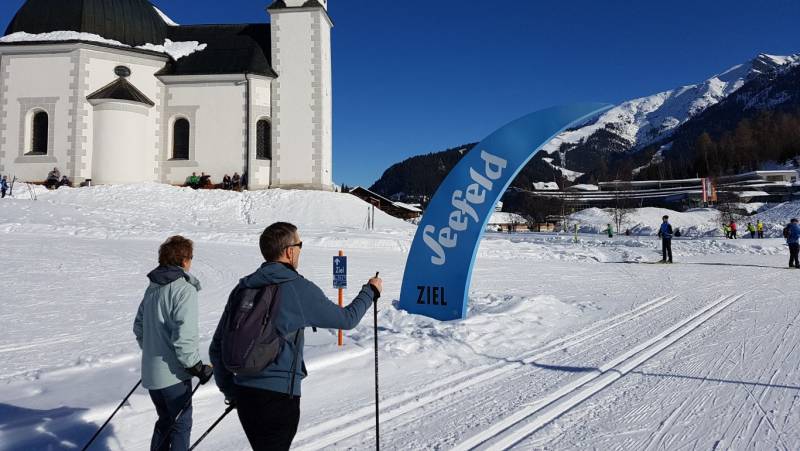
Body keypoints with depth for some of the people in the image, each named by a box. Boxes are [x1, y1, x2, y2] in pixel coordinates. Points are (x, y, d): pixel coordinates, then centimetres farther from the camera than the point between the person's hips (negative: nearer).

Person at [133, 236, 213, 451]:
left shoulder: (152, 288, 8)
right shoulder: (184, 289, -19)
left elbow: (138, 326, 15)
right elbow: (184, 335, -25)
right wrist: (197, 366, -15)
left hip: (151, 371, 8)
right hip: (173, 374, -8)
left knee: (165, 421, 22)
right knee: (181, 425, 7)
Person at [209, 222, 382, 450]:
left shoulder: (243, 288, 5)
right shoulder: (300, 289, -12)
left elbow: (217, 348, 9)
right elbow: (346, 319, 0)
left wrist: (229, 390, 20)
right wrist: (370, 291, 17)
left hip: (244, 394, 7)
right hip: (279, 397, -6)